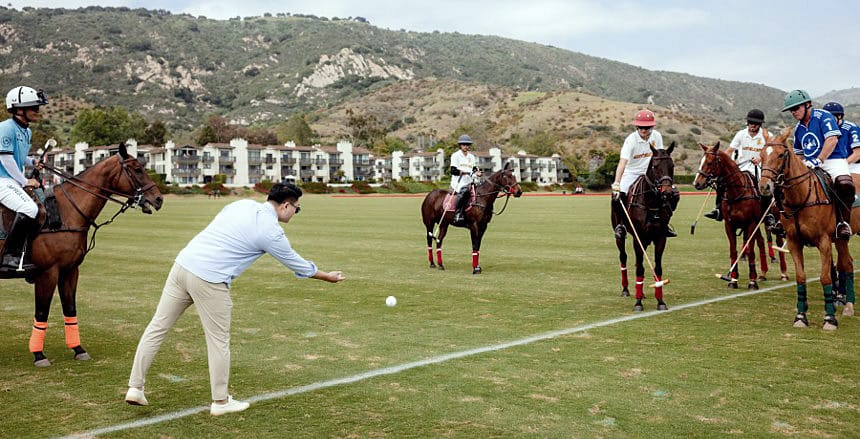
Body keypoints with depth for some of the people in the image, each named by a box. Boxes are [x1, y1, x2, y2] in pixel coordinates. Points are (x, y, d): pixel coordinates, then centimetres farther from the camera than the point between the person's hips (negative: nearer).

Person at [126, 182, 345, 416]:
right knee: (219, 341, 8)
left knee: (157, 327, 13)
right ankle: (220, 401, 21)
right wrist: (329, 277, 21)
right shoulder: (271, 231, -6)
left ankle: (135, 388, 18)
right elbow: (296, 264, 7)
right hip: (209, 281, -7)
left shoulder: (242, 204, 12)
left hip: (182, 264, 7)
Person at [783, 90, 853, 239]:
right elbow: (797, 153, 28)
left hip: (833, 160, -8)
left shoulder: (823, 116, -4)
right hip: (808, 165, 8)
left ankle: (843, 222, -26)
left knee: (844, 184, -36)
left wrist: (818, 160, -26)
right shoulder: (799, 128, 18)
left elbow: (832, 139, -17)